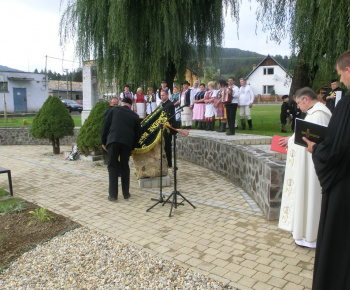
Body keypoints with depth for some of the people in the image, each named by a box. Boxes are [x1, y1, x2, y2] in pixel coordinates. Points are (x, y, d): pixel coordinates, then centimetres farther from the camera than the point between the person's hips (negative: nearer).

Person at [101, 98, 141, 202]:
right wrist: (132, 146, 26)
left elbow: (105, 126, 7)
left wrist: (103, 141, 12)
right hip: (127, 143, 2)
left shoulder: (113, 110, 13)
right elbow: (138, 133, 17)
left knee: (113, 167, 5)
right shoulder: (135, 116, 17)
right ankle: (126, 193, 20)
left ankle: (113, 194, 2)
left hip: (113, 141, -1)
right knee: (125, 167, 14)